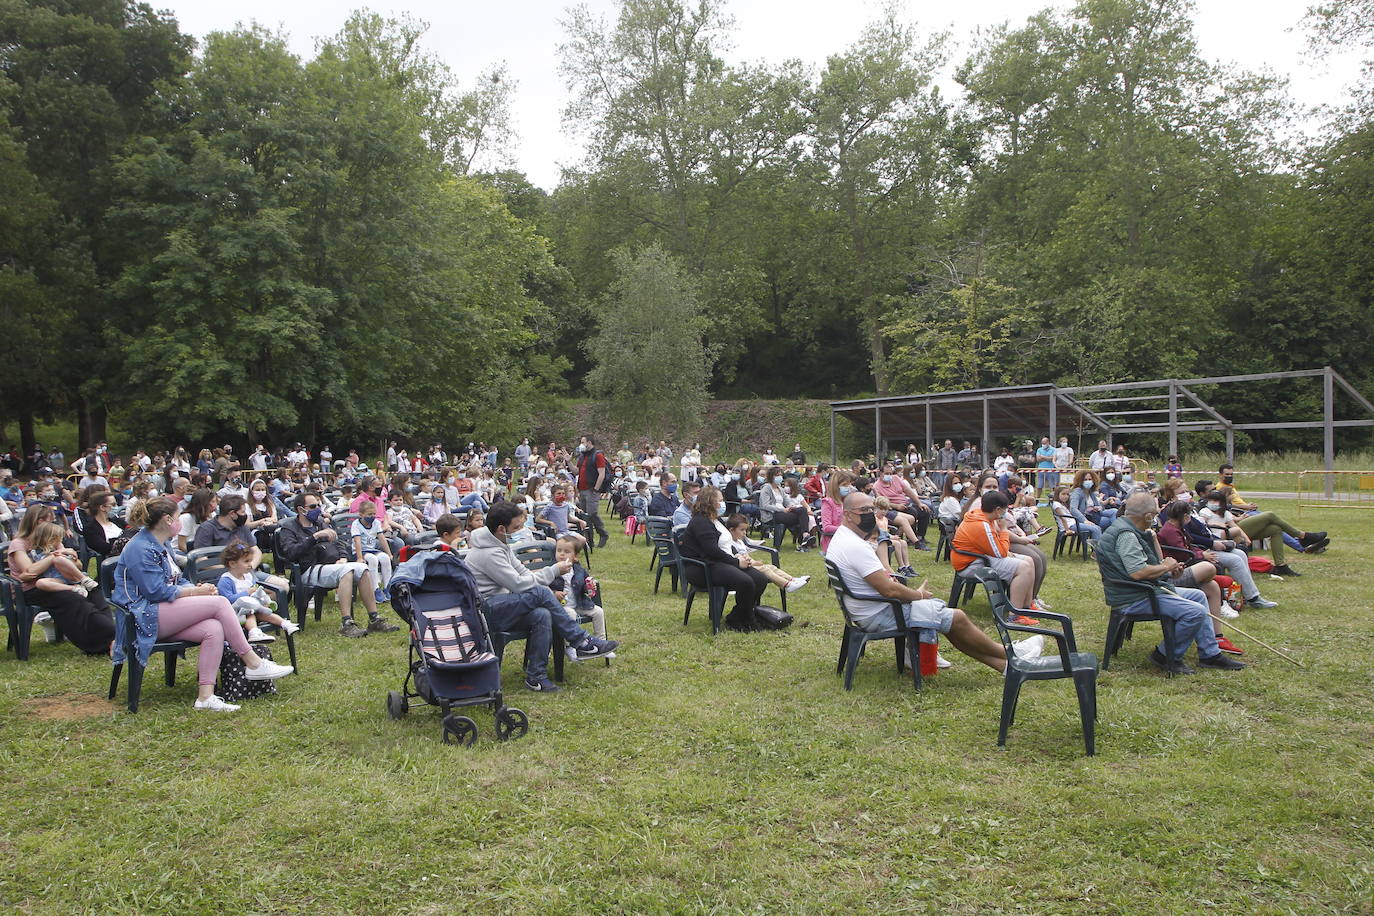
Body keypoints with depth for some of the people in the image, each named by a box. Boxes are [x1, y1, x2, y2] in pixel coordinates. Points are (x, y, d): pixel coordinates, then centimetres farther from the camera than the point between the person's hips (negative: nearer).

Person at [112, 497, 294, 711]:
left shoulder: (160, 545, 19)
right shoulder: (140, 548, -13)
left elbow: (177, 581, 20)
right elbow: (156, 591, -19)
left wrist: (197, 588, -2)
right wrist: (195, 592, -10)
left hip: (164, 616, 9)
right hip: (146, 617, -9)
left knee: (214, 629, -19)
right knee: (219, 603, -21)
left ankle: (206, 695, -22)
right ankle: (253, 664, -14)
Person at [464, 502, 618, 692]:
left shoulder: (500, 543, 11)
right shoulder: (488, 553, -20)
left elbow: (521, 571, 14)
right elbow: (518, 584, -21)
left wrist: (551, 594, -1)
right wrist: (553, 571, -11)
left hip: (501, 606, 9)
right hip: (485, 610, -9)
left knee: (542, 615, -21)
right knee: (540, 593, -27)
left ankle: (535, 676, -16)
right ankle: (581, 641, -16)